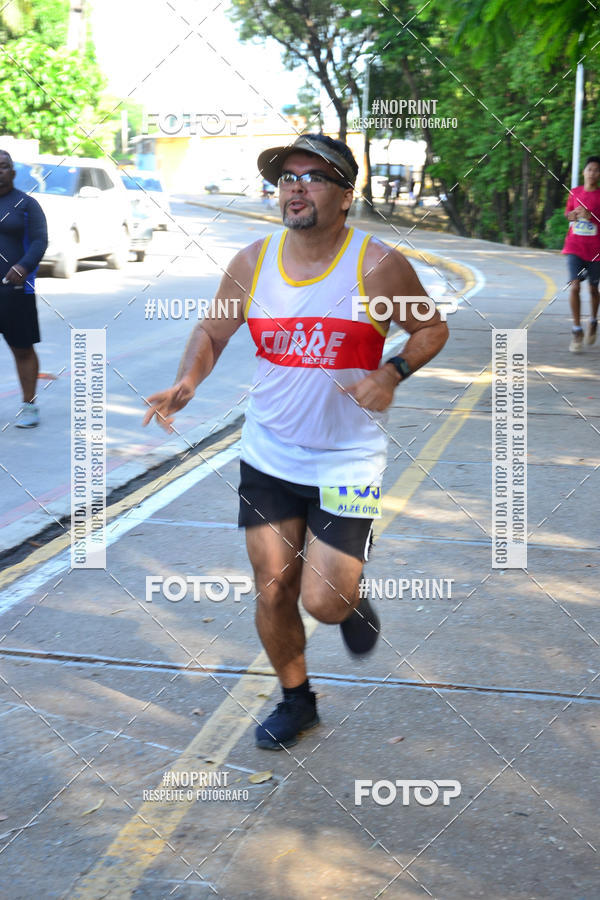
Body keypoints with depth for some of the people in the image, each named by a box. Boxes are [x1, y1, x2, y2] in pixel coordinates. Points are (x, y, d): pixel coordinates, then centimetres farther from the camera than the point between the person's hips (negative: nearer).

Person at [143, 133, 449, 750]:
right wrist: (186, 383, -10)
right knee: (273, 590, 9)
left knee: (324, 601, -6)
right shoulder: (253, 263, -2)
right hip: (268, 457, 4)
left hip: (347, 463, -3)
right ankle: (295, 700, 34)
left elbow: (431, 329, 1)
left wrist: (392, 374, -18)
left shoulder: (378, 267, -13)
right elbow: (212, 331, 10)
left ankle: (353, 602, 33)